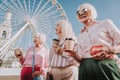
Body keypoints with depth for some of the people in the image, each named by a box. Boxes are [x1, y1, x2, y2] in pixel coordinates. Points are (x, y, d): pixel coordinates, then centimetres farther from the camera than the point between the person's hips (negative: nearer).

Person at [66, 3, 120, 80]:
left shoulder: (105, 23, 9)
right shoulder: (80, 36, 18)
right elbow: (80, 58, 15)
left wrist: (109, 50, -16)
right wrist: (74, 55, -5)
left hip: (106, 65, -3)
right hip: (85, 69, 4)